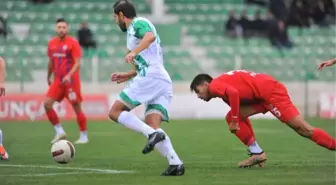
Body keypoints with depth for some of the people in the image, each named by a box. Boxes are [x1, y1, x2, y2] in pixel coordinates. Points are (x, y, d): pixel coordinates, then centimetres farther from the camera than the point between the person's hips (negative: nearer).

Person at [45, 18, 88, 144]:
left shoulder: (73, 43, -8)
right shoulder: (52, 43, 8)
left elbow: (77, 63, -14)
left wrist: (69, 75, -27)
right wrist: (49, 77, 24)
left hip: (71, 80, -5)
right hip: (58, 80, 5)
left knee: (77, 107, -2)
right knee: (47, 103, -7)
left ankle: (84, 136, 8)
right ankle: (59, 131, 4)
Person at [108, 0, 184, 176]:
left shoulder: (138, 23, 3)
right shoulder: (136, 28, 32)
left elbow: (150, 36, -21)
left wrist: (134, 52, -33)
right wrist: (128, 75, 38)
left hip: (150, 78, -9)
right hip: (163, 81, 9)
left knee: (115, 112, -5)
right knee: (153, 127, -3)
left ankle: (152, 134, -23)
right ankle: (175, 163, -21)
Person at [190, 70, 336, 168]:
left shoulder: (215, 85, -3)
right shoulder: (224, 88, 26)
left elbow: (233, 93, -25)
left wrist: (235, 121, -17)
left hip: (270, 91, -10)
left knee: (303, 128, -12)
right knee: (231, 117, 6)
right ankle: (257, 154, 2)